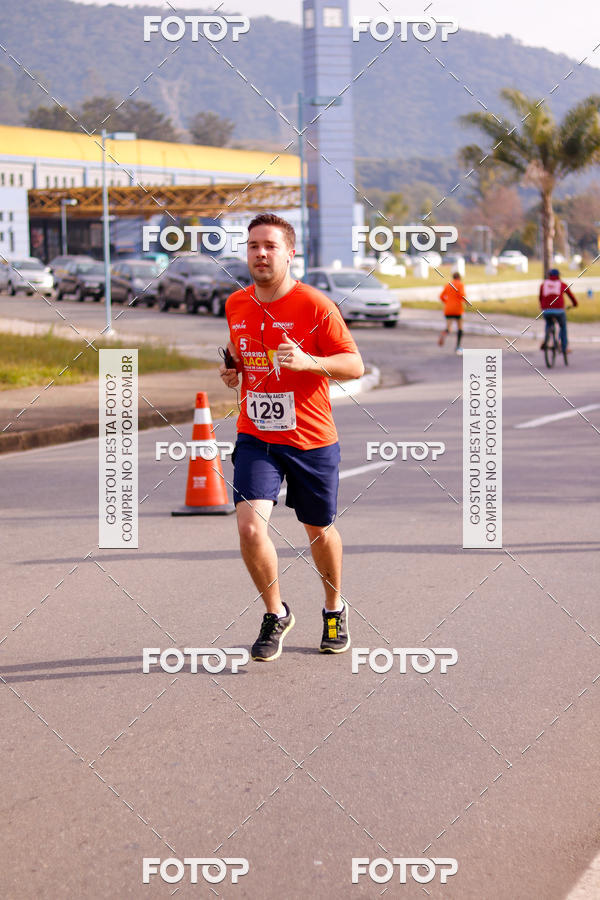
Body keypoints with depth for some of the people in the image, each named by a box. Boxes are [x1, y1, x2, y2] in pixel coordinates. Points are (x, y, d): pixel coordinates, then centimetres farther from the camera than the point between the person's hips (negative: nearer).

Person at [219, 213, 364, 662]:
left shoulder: (316, 306, -12)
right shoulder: (236, 305, 4)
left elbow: (355, 365, -10)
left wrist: (307, 362, -26)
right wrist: (232, 370, 1)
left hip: (311, 440, -2)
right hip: (255, 438, 3)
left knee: (320, 530, 13)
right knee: (250, 527, -15)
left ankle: (335, 609, 40)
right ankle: (276, 614, 8)